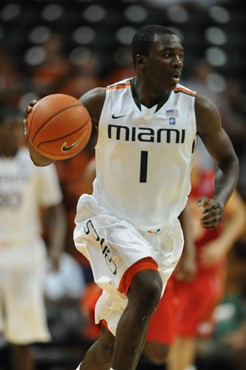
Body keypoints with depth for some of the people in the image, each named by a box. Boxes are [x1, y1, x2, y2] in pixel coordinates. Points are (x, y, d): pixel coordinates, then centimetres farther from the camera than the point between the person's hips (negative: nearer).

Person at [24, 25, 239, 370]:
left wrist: (220, 200, -15)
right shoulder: (101, 102, -10)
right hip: (107, 220, -3)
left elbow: (228, 162, 7)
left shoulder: (198, 109, -8)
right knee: (147, 288, -32)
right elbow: (42, 158, -4)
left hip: (159, 231, 3)